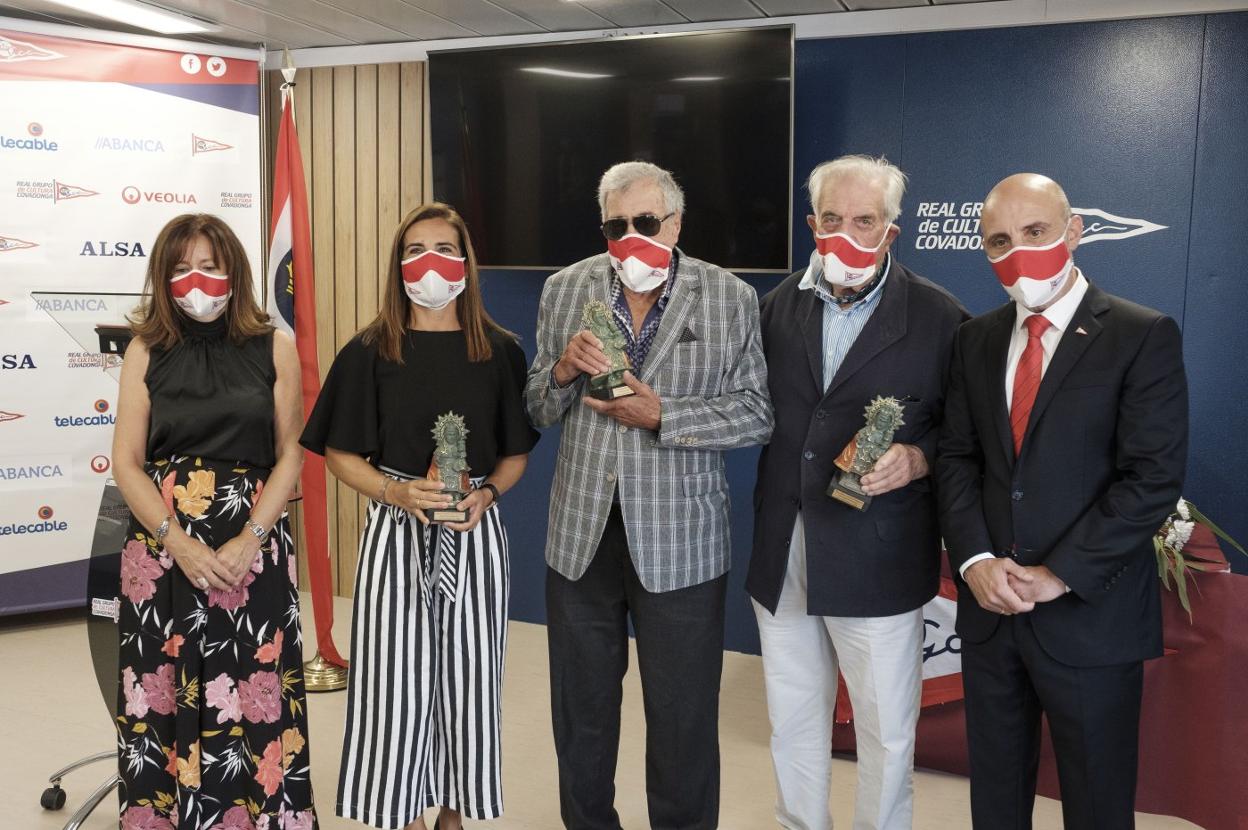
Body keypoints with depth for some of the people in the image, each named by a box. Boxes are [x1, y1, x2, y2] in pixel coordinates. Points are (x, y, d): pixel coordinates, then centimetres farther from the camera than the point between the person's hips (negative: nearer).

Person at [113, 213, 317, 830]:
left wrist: (247, 541, -11)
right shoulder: (146, 350, 6)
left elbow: (291, 453, 0)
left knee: (253, 696, 1)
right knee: (163, 698, 6)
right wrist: (180, 545, -11)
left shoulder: (274, 348, 3)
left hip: (253, 552, -1)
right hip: (162, 552, 1)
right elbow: (126, 462, 1)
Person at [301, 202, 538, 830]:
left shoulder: (499, 351, 3)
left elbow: (517, 451, 8)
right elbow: (340, 454, 1)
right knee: (395, 682, 1)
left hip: (474, 533, 1)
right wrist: (396, 491, -17)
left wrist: (488, 494, -11)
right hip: (396, 532, -1)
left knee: (465, 678, 8)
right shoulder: (369, 352, -1)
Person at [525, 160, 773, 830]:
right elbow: (538, 411, 8)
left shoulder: (731, 299, -5)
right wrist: (563, 371, -14)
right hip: (581, 531, 3)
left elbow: (756, 414, -7)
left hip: (678, 539, -3)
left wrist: (661, 415, -19)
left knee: (683, 715, 10)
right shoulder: (565, 290, 4)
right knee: (580, 705, 18)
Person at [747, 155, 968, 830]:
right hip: (781, 552, 4)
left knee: (886, 729, 11)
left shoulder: (938, 318, -7)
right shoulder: (779, 305, 6)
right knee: (792, 722, 19)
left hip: (876, 560, -4)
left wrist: (917, 458, -20)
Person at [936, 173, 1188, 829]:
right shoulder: (976, 340, 8)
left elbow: (1153, 478, -14)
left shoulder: (1144, 337, -8)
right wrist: (974, 560, -9)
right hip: (988, 609, 4)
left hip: (1090, 615, -4)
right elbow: (956, 457, 6)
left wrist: (1057, 576, -16)